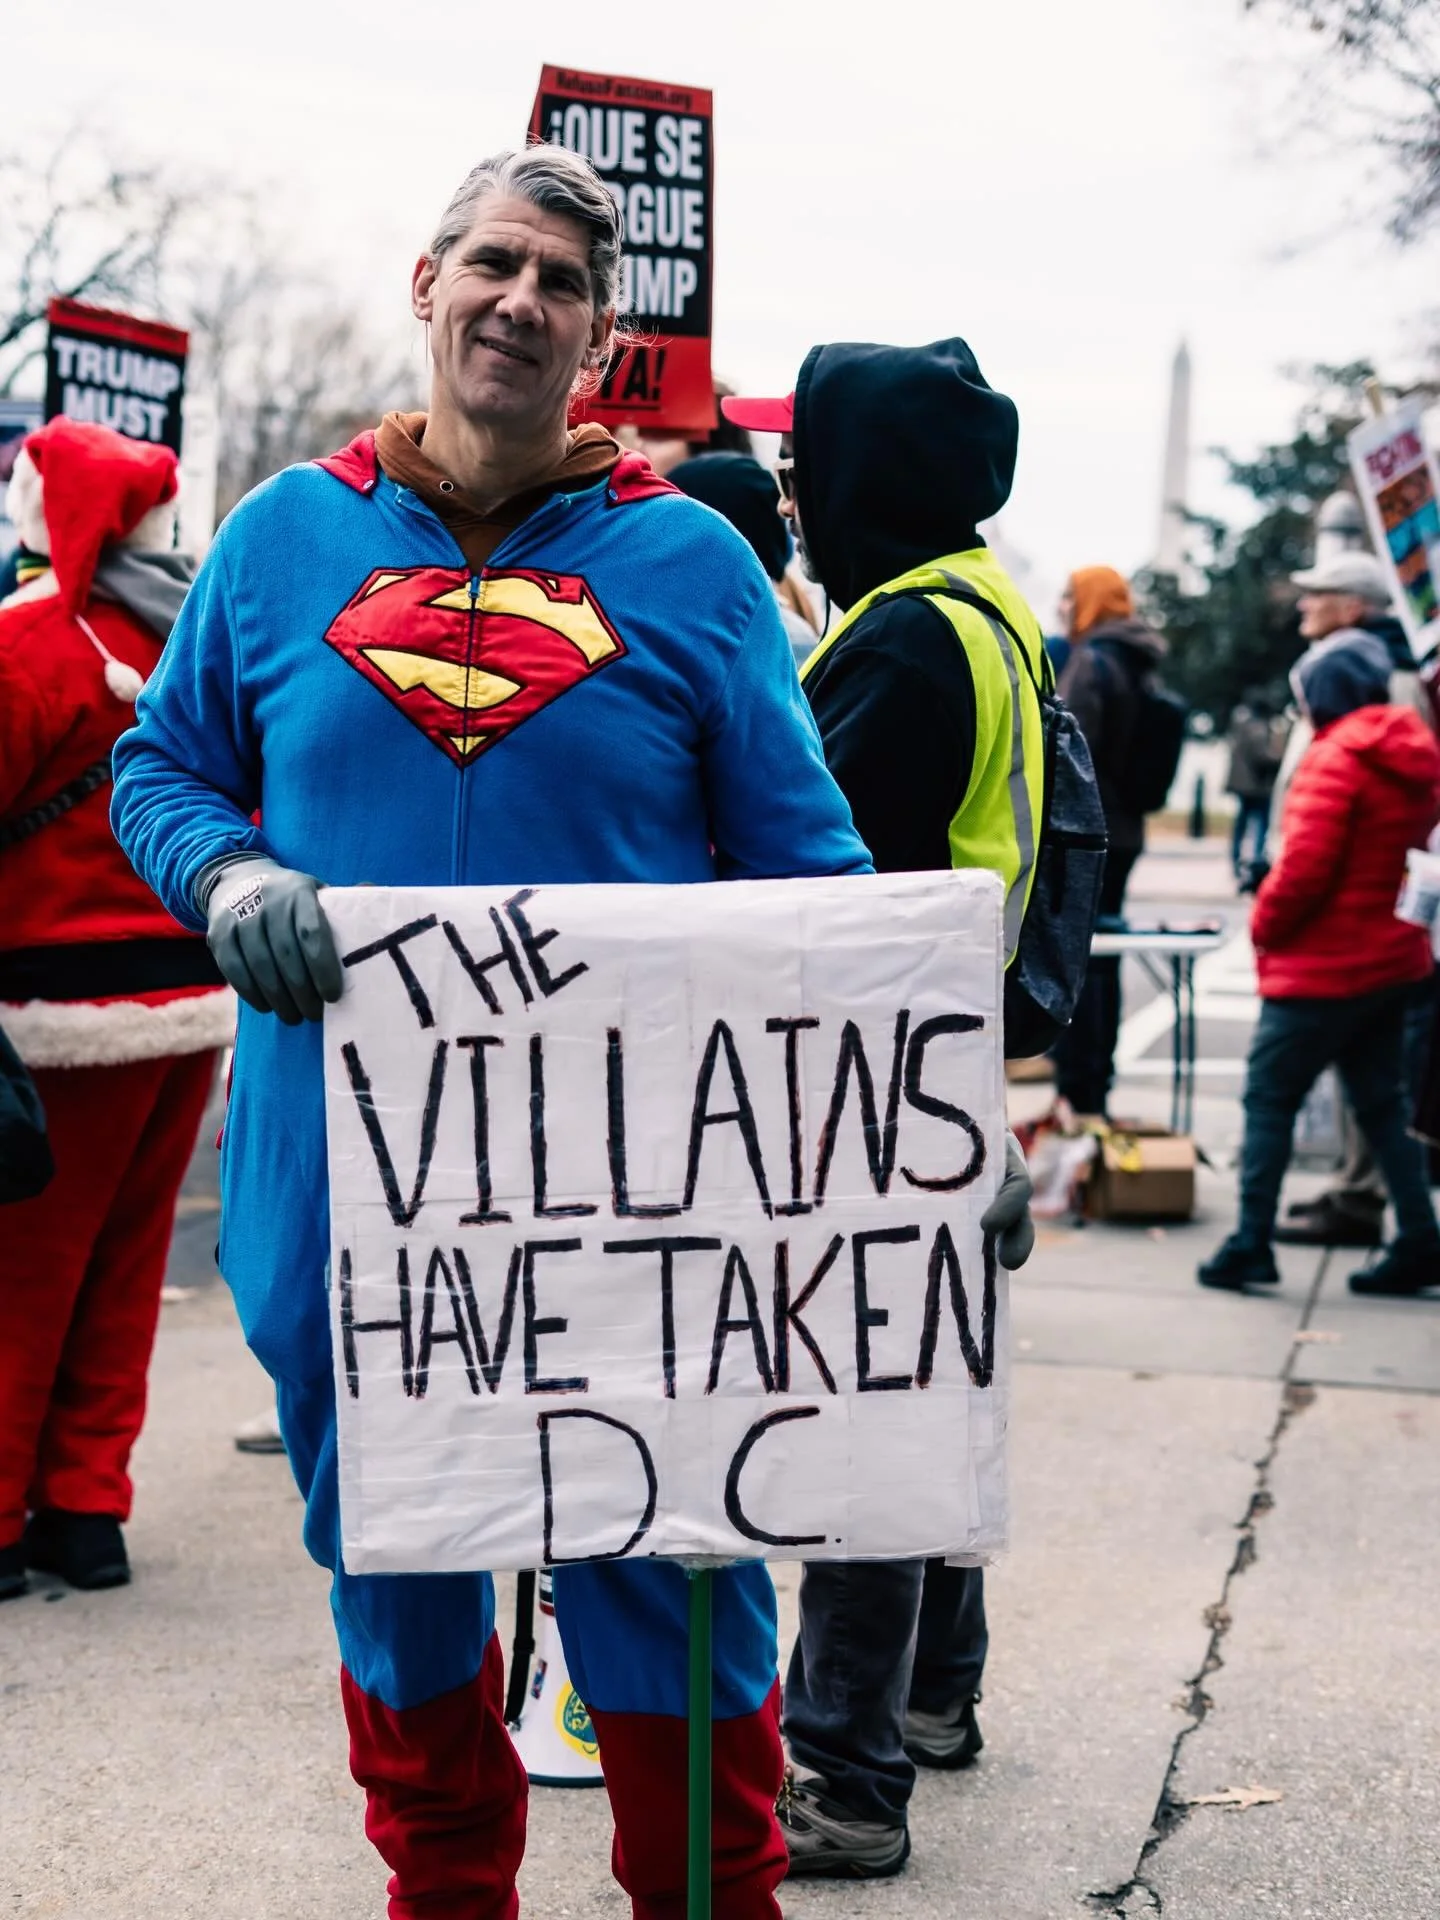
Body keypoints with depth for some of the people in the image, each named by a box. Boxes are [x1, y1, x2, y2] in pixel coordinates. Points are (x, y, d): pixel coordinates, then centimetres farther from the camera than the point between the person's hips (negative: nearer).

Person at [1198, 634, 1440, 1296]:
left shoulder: (1335, 759, -17)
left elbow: (1304, 867, -22)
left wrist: (1264, 925, -8)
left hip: (1323, 968, -8)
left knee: (1269, 1098, 1)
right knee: (1382, 1104, 14)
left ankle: (1251, 1246, 0)